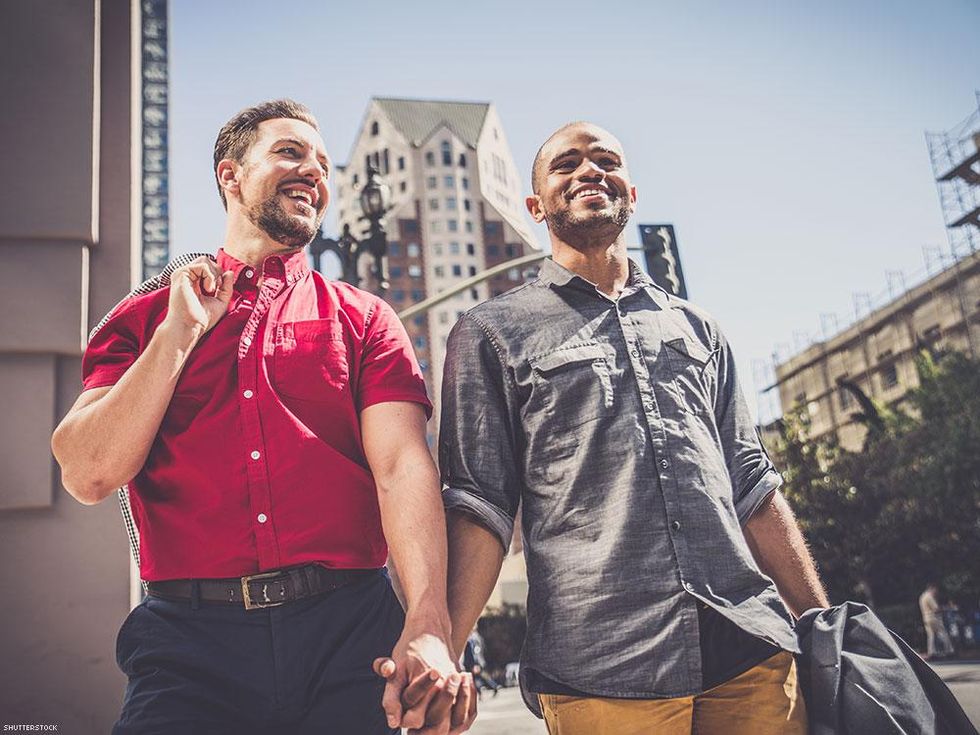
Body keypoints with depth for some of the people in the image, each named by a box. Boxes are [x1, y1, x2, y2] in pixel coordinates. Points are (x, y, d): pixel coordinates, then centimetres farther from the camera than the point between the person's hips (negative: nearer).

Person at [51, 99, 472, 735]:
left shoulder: (364, 319, 9)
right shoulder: (146, 319, 11)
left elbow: (402, 466, -7)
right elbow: (88, 475, -1)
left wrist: (428, 625, -21)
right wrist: (182, 331, -4)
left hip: (348, 634, 1)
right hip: (191, 640, 0)